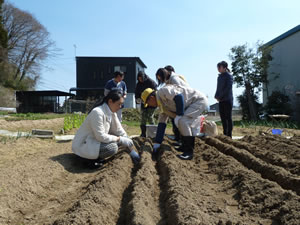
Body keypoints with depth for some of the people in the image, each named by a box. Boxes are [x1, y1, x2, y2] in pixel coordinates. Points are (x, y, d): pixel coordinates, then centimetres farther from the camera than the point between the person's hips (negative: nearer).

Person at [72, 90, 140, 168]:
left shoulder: (112, 112, -1)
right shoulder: (97, 112, -27)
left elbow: (119, 131, 3)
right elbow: (101, 136, -28)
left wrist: (131, 149, 2)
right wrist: (117, 139, -17)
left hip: (95, 140, 9)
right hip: (83, 145, -9)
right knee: (112, 147, -26)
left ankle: (96, 156, 6)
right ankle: (93, 159, -4)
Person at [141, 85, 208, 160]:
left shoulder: (162, 91, -17)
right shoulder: (163, 106, 11)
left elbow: (179, 97, -29)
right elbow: (161, 125, 12)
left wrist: (179, 115, -20)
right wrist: (156, 145, 12)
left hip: (200, 100, -10)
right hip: (192, 104, 10)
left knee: (182, 121, -20)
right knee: (180, 123, 12)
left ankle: (188, 152, -11)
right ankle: (185, 147, 22)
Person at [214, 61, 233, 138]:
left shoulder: (228, 76, -6)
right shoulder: (219, 77, 15)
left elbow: (228, 88, -14)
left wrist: (220, 97, -14)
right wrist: (216, 96, 2)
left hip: (227, 100, -7)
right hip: (221, 100, 7)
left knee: (228, 117, -4)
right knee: (223, 117, 9)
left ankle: (229, 135, 0)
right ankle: (225, 134, 17)